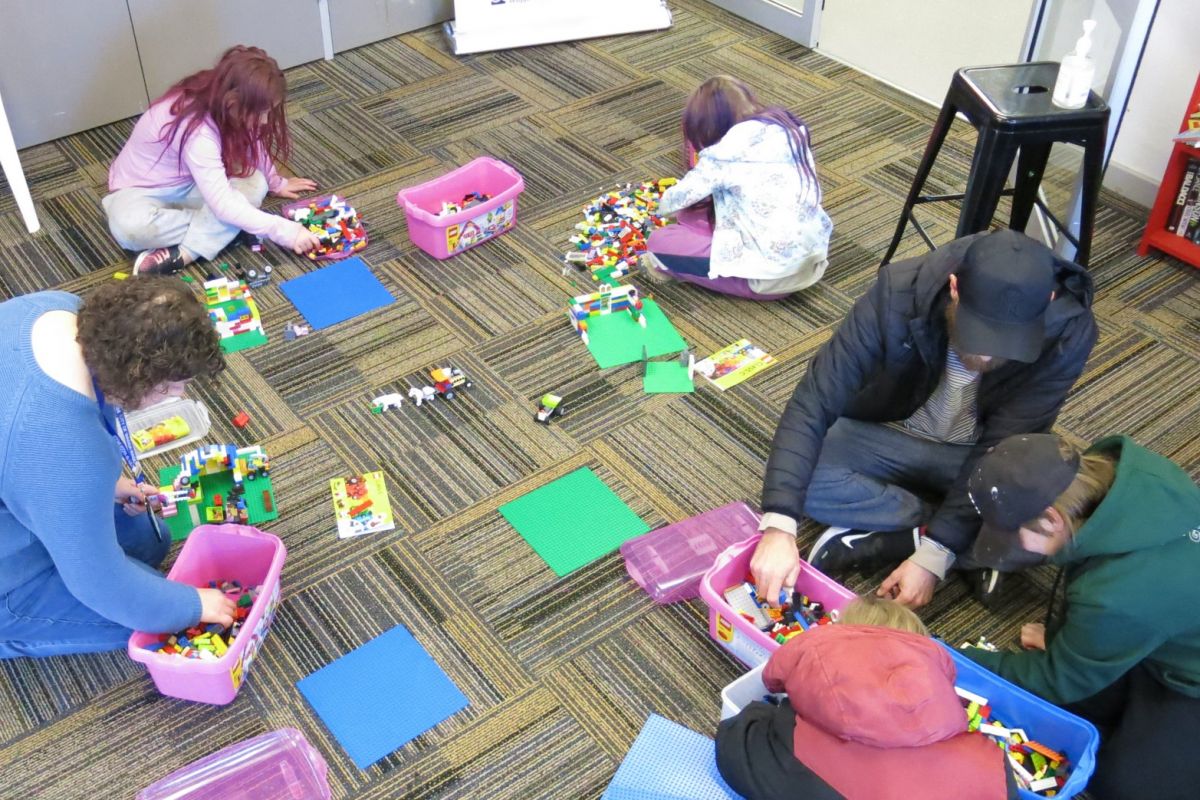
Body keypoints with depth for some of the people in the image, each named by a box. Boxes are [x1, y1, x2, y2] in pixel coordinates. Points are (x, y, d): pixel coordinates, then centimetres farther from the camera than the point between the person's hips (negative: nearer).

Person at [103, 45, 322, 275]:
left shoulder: (218, 101, -16)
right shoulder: (198, 132, -37)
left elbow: (253, 144, 6)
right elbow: (223, 204, -40)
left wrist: (275, 182, 14)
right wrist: (284, 231, -39)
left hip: (188, 184, 7)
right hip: (141, 189, -7)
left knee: (255, 184, -22)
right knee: (130, 226, -41)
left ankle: (184, 254, -27)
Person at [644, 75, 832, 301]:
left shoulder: (730, 150, -13)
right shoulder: (786, 127, 7)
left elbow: (679, 199, 0)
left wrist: (663, 209, 24)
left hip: (771, 275, -8)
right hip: (811, 262, 8)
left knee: (659, 243, -3)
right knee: (693, 217, 21)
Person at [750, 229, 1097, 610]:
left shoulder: (1068, 332, -27)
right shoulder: (898, 295, -30)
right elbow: (814, 404, -31)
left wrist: (933, 555, -30)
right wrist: (779, 524, -43)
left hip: (981, 457, -1)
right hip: (890, 438, 1)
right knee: (804, 477, -29)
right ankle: (975, 548, -14)